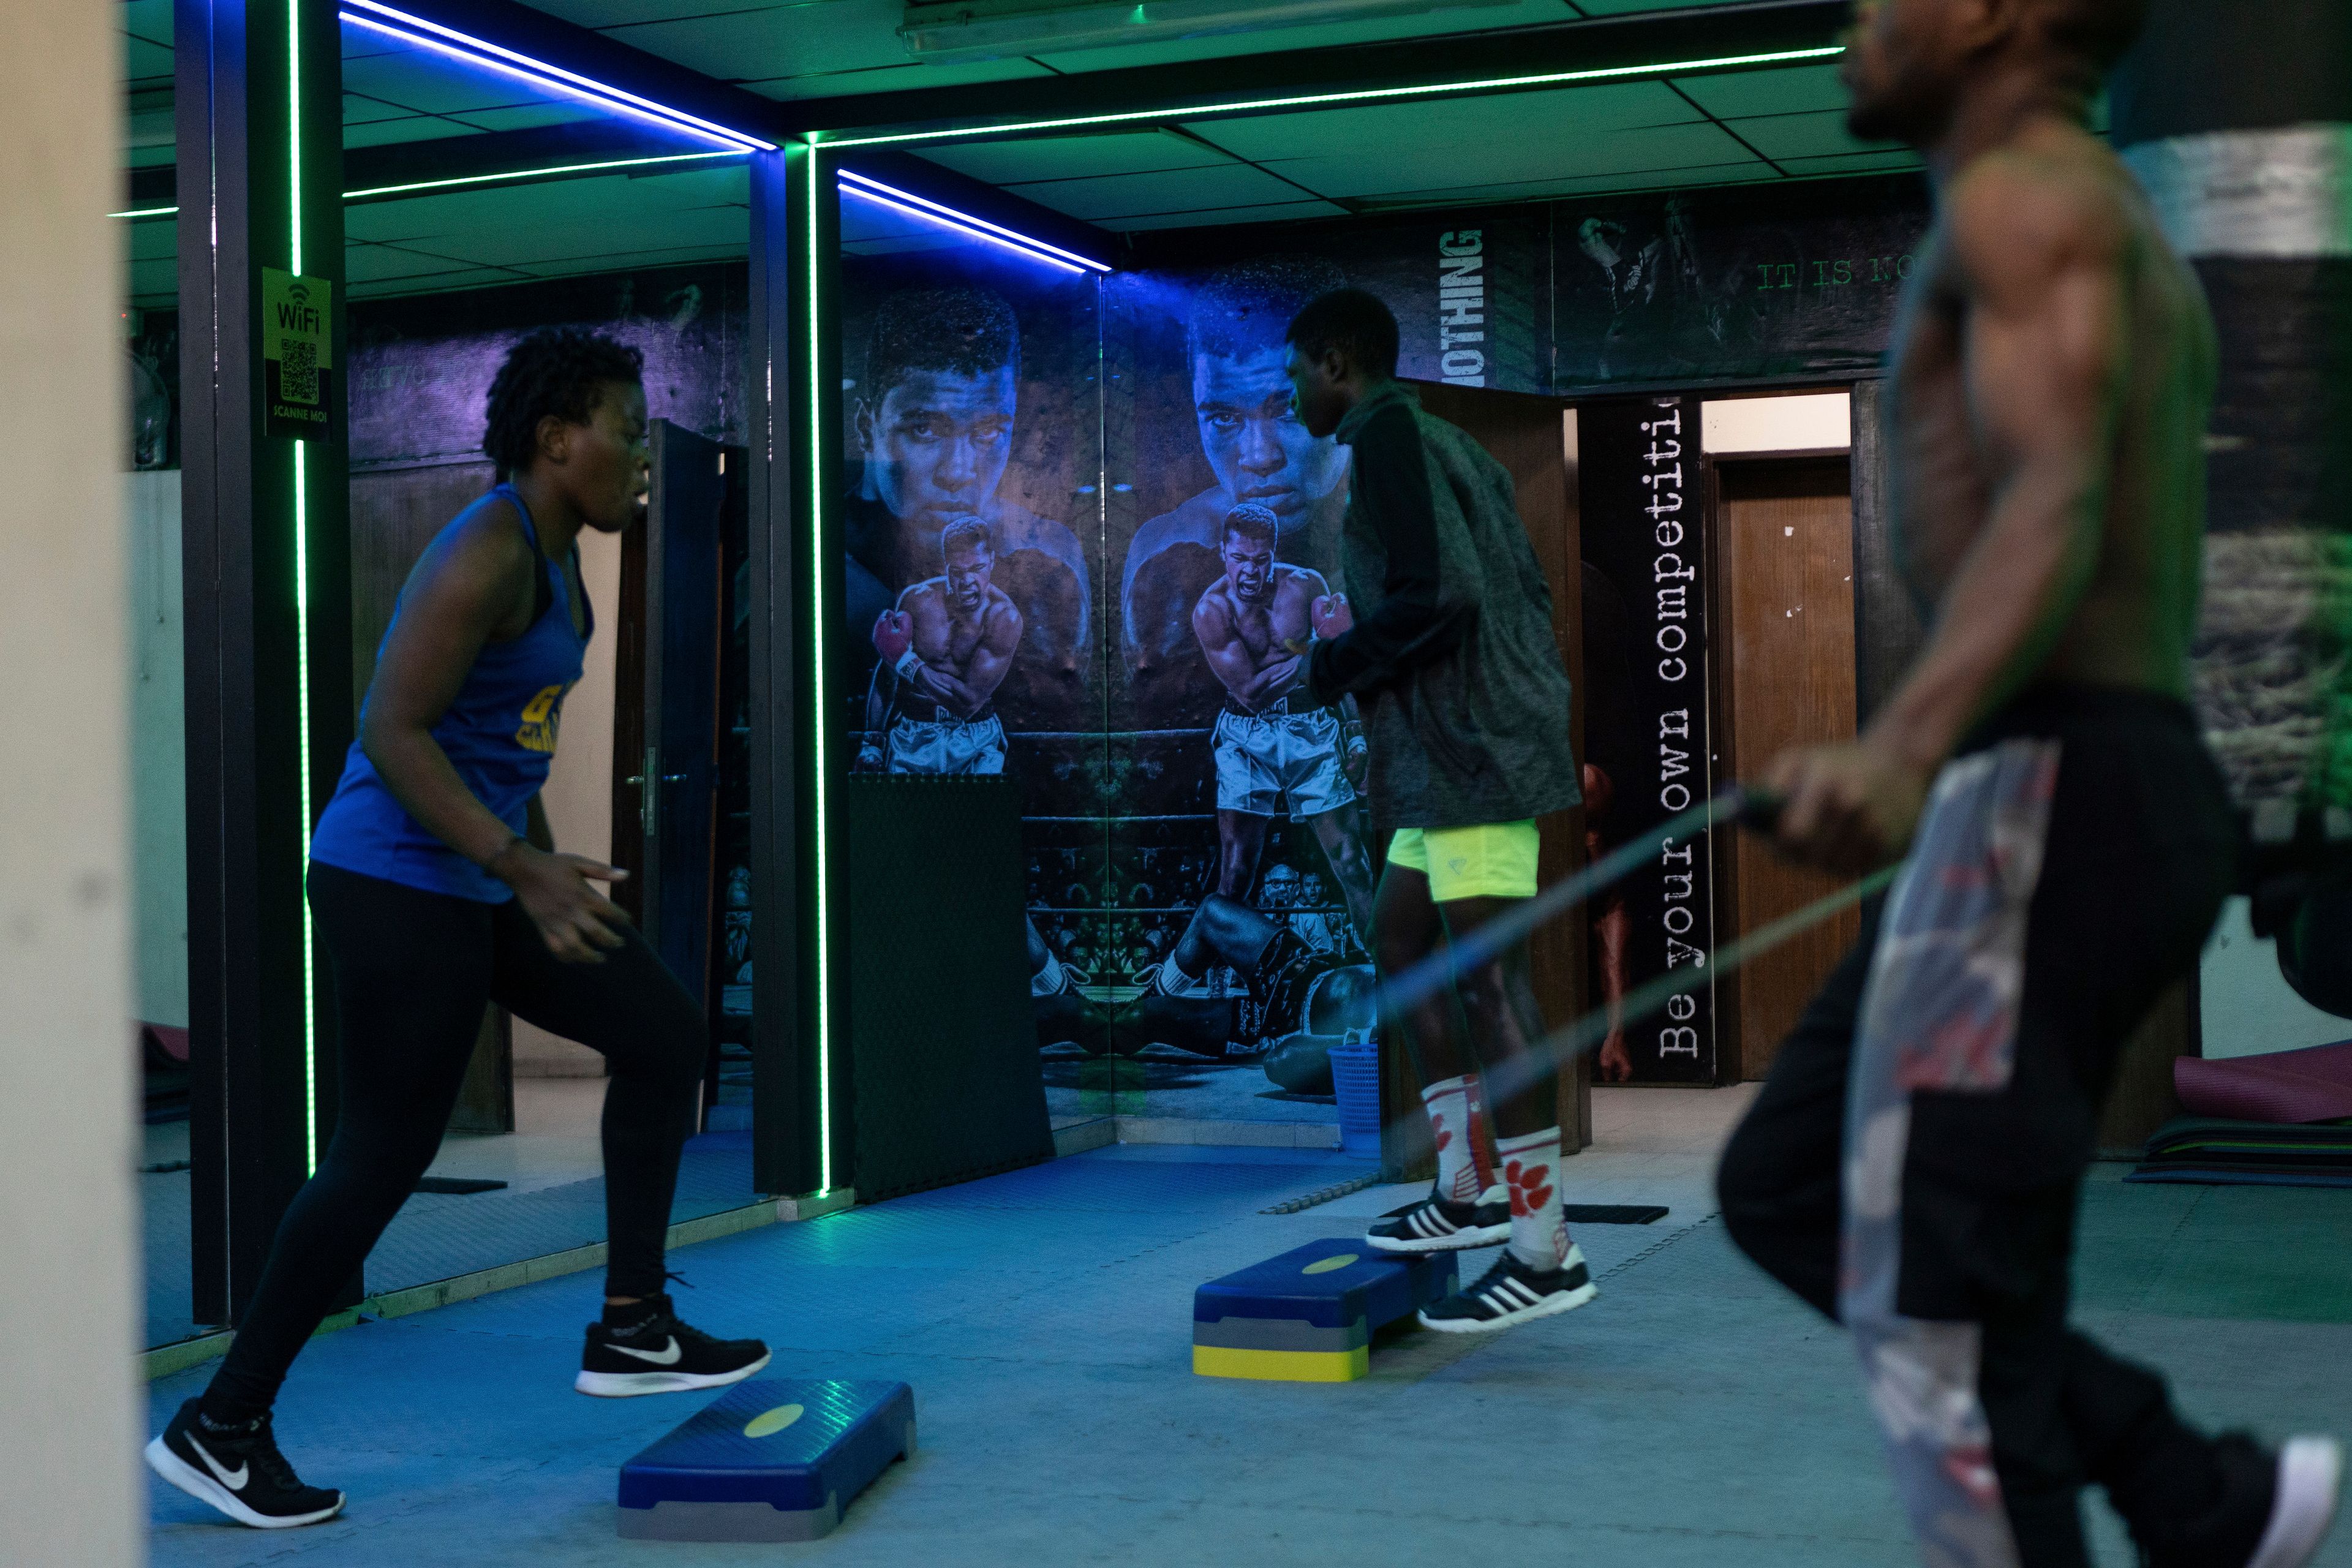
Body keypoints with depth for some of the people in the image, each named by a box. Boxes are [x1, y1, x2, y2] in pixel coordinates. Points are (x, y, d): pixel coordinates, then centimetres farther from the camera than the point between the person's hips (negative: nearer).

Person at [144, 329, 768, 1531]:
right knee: (383, 1159, -4)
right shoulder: (489, 553, -18)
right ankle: (220, 1425, 9)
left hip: (476, 886, 10)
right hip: (399, 884, -10)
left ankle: (631, 1331, 14)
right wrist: (522, 867, -30)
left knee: (665, 1035, 9)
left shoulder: (554, 560, 13)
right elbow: (392, 732, -24)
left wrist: (543, 873, 26)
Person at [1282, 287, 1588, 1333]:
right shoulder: (1447, 446, 20)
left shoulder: (1388, 433, -9)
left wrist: (1332, 665, -6)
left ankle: (1545, 1247, -8)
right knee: (1402, 939, 16)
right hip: (1451, 752, 11)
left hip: (1471, 746, -11)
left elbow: (1432, 596, -21)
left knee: (1487, 974, -10)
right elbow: (1522, 589, 18)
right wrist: (1362, 644, 18)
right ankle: (1465, 1188, 20)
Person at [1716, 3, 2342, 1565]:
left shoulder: (2027, 191, -7)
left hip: (2045, 796, -10)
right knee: (1786, 1192, 14)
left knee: (1938, 1320, -7)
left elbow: (2055, 507, -23)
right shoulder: (2123, 242, 23)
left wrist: (1900, 748, -38)